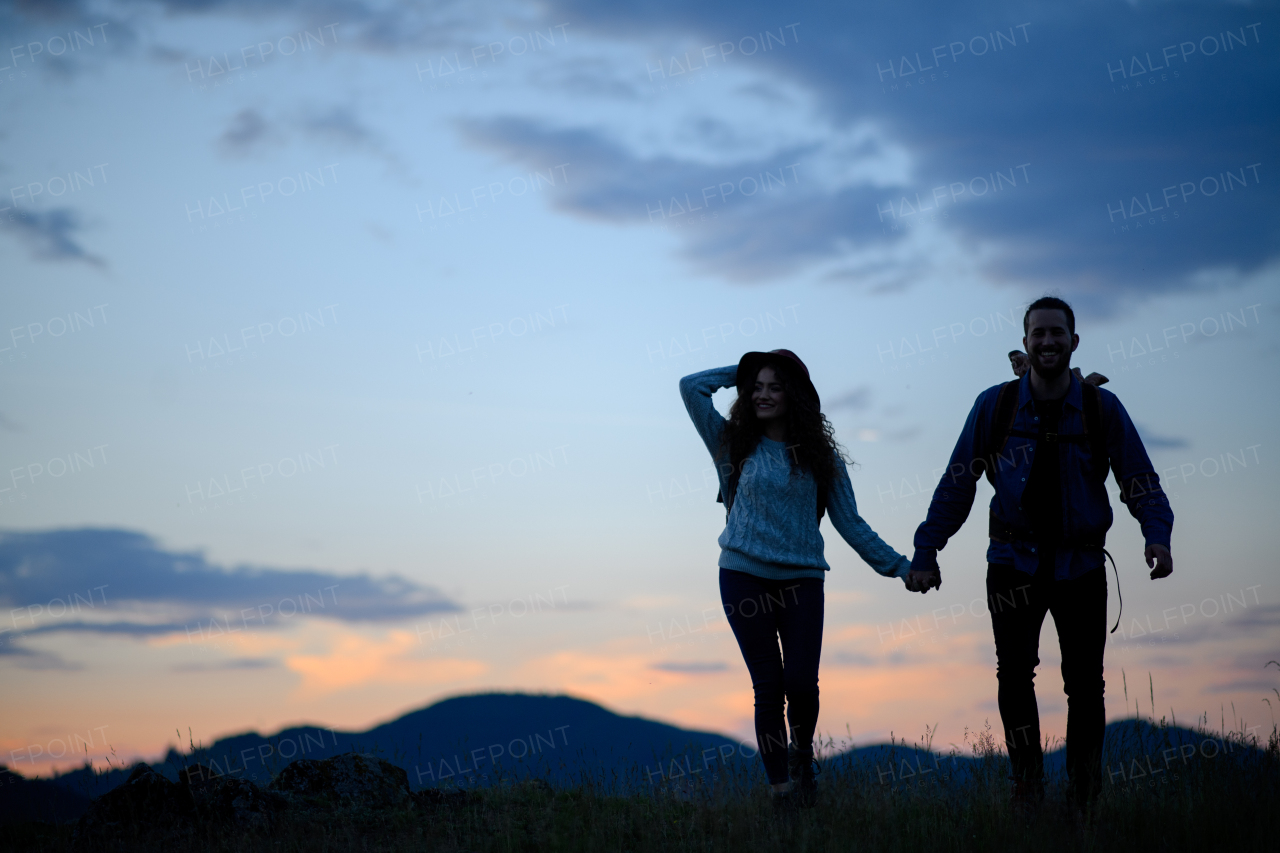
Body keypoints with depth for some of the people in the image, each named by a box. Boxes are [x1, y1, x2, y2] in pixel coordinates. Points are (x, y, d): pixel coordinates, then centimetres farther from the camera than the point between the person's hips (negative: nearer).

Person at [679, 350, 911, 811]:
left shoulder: (820, 456, 8)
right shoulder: (735, 445, 7)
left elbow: (849, 522, 10)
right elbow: (692, 386, 1)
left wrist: (899, 566, 5)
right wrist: (744, 370, 7)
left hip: (802, 579, 0)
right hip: (744, 577, 0)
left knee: (801, 682, -9)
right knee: (768, 686, -2)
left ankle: (802, 753, 21)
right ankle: (780, 788, 5)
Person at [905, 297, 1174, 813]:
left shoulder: (1101, 408, -1)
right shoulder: (995, 406, -2)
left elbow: (1139, 479, 1)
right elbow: (957, 482, 2)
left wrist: (1157, 535, -18)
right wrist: (926, 551, -2)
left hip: (1080, 564, 0)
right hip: (1014, 561, 0)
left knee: (1085, 683, 1)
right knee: (1014, 674, -7)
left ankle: (1085, 796, 16)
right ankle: (1027, 781, 9)